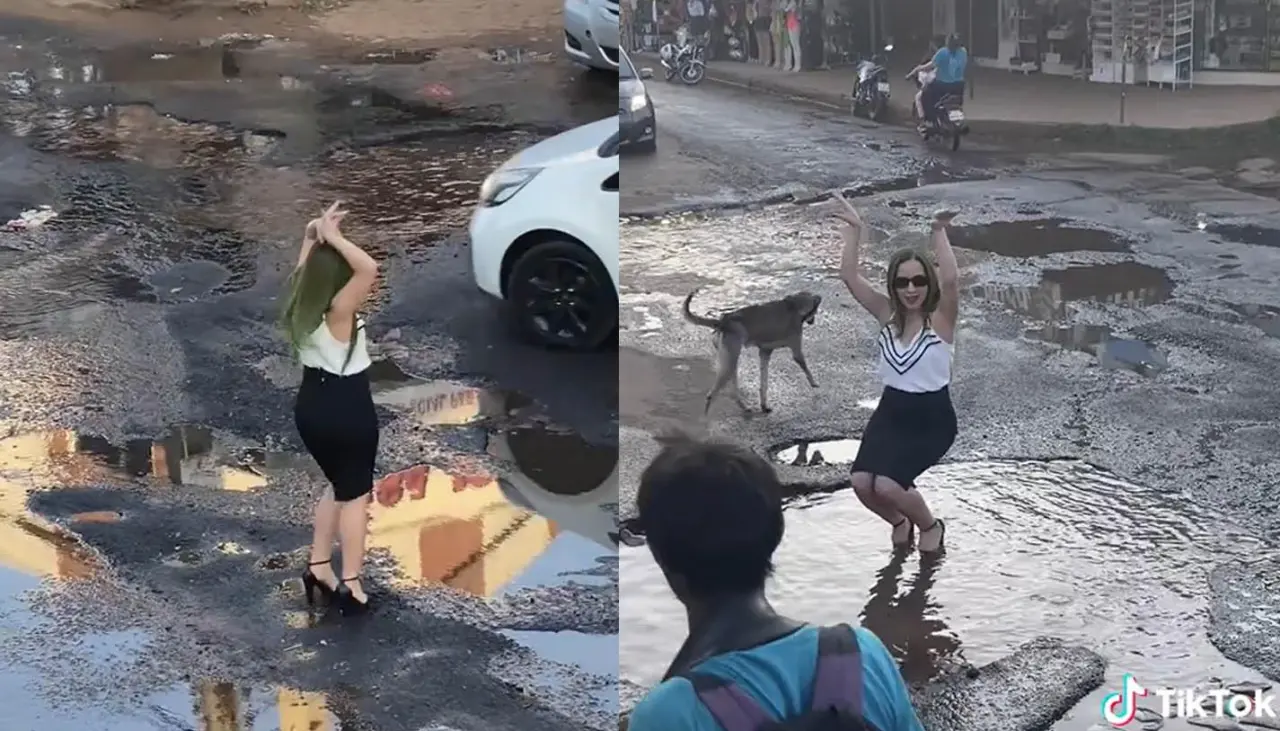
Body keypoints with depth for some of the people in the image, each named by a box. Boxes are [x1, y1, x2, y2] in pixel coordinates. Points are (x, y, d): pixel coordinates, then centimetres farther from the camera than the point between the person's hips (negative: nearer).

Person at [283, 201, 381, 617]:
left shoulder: (301, 304, -4)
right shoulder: (339, 311, -25)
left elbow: (306, 265, 15)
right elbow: (370, 268, -38)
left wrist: (315, 234, -1)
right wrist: (333, 238, -29)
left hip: (310, 408, 7)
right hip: (348, 412, -7)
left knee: (338, 485, 24)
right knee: (356, 494, 8)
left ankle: (319, 568, 27)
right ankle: (350, 584, 10)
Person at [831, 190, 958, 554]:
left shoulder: (940, 319, -13)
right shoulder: (887, 315, -1)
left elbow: (950, 280, -33)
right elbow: (849, 276, -8)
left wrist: (939, 233, -36)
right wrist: (854, 230, -16)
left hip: (931, 419, -5)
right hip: (890, 412, 5)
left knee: (887, 485, -21)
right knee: (862, 483, -14)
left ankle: (931, 526, 12)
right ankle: (899, 522, 20)